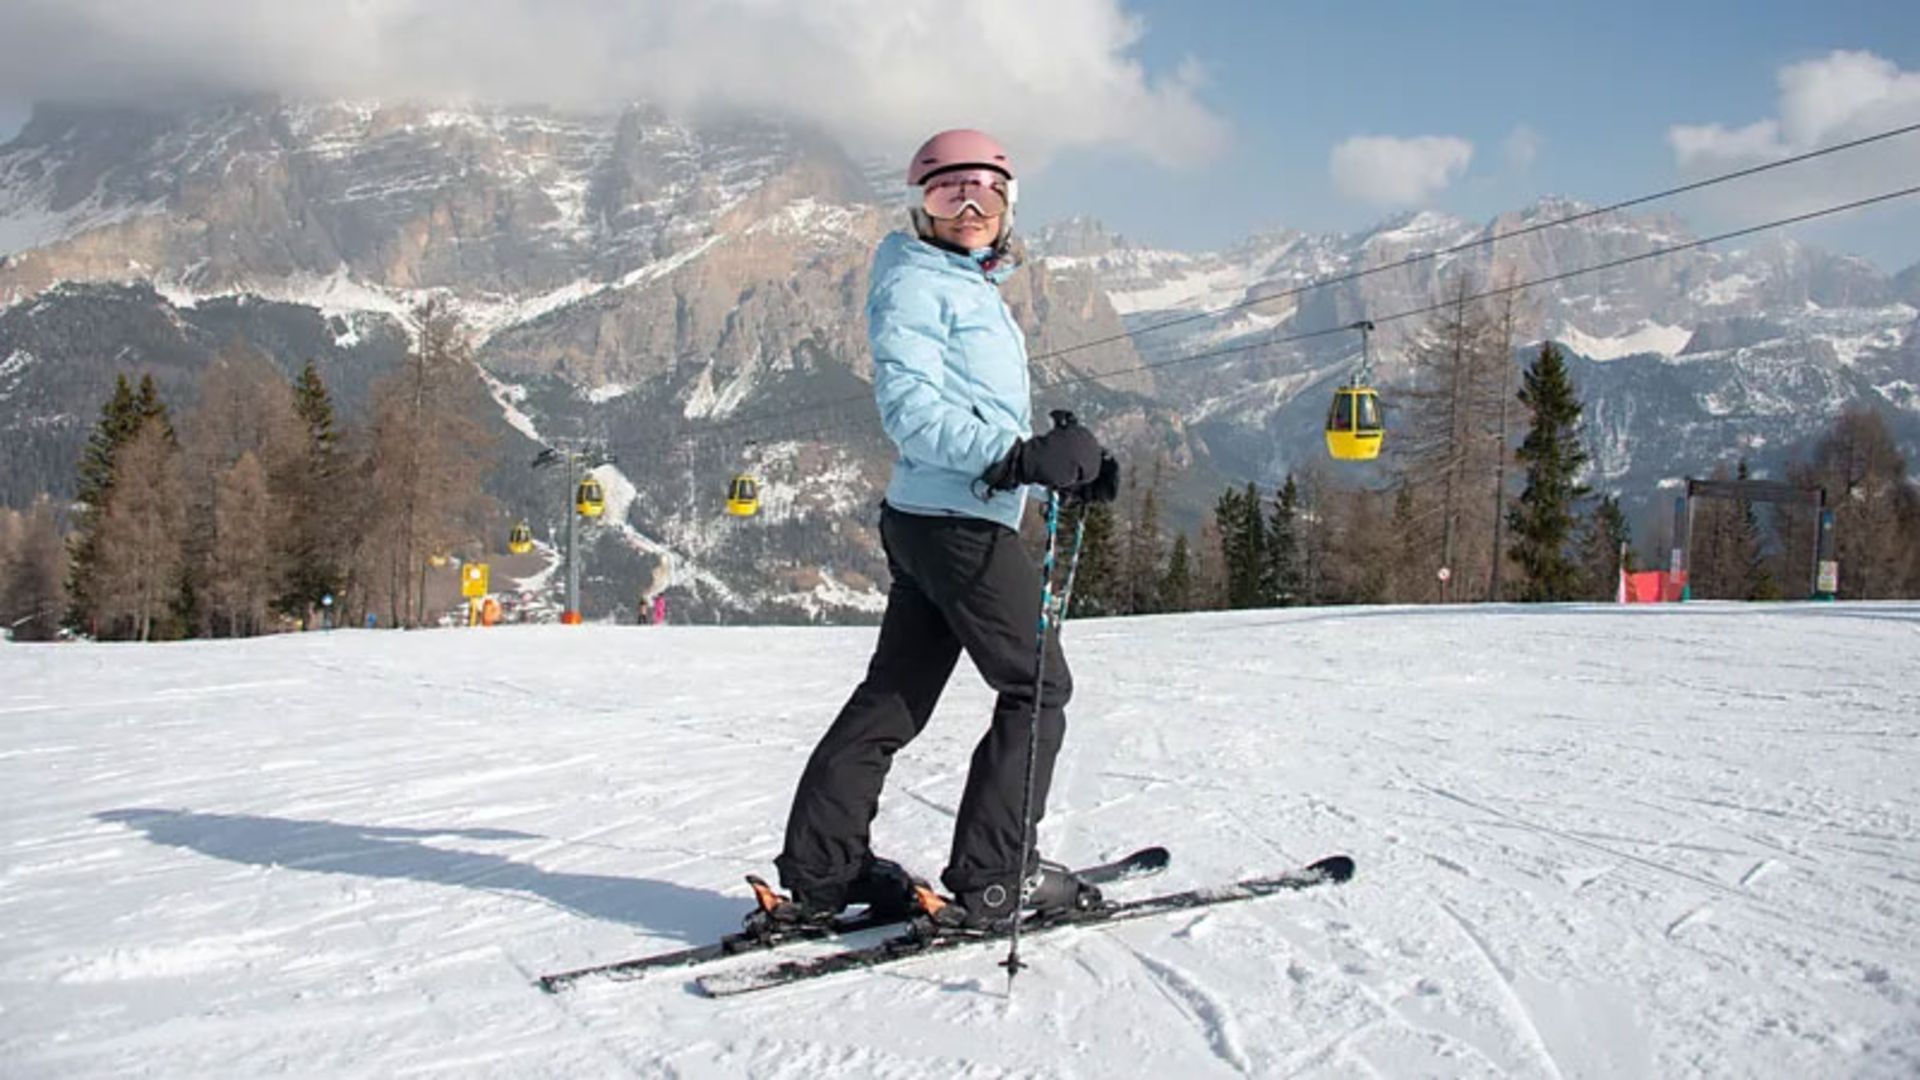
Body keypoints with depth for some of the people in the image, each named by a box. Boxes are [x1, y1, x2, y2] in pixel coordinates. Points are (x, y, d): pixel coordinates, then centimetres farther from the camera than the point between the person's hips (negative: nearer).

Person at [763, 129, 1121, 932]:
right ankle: (993, 875, -1)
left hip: (928, 521, 10)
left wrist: (1070, 466, 11)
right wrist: (1016, 456, -29)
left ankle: (818, 872, 13)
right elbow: (908, 407, -19)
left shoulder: (978, 291, 24)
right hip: (955, 518, -10)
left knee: (895, 694, 10)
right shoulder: (916, 283, -7)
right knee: (1037, 687, -3)